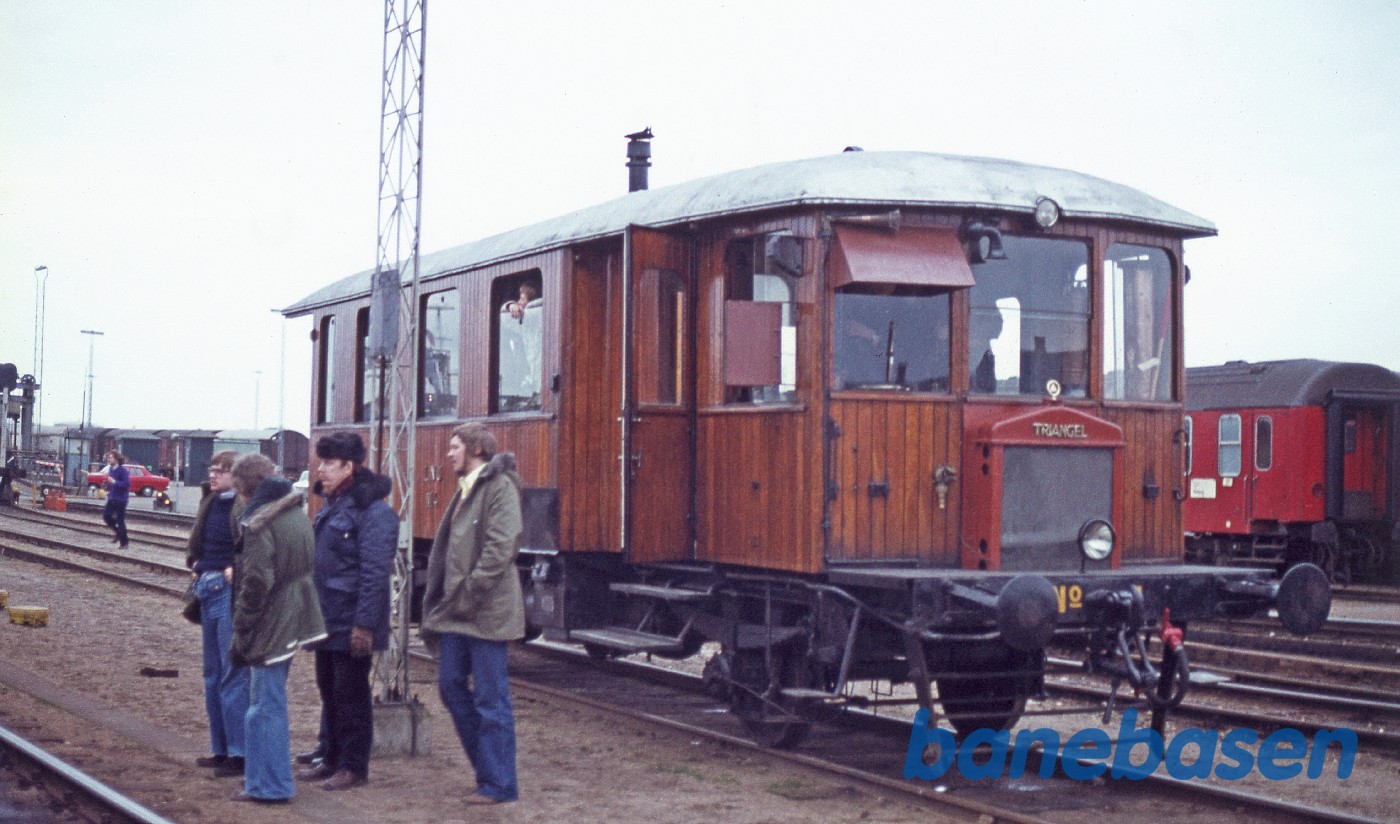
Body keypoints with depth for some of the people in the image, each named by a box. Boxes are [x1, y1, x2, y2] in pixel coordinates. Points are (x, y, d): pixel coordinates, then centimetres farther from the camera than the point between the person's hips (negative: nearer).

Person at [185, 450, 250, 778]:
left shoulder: (246, 508, -15)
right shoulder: (210, 503, 12)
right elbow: (197, 541, 26)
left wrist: (237, 570, -17)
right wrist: (195, 563, 11)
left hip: (232, 592, -10)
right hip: (208, 590, 10)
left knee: (233, 674, -7)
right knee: (213, 674, 15)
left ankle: (239, 753, -2)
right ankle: (221, 749, 24)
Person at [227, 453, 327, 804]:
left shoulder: (258, 523, -17)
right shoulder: (297, 514, 10)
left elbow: (256, 582, -21)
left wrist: (241, 630, -13)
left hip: (270, 626, -9)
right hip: (295, 622, 9)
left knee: (266, 704, -2)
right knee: (270, 701, 19)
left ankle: (269, 785, 3)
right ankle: (263, 775, 28)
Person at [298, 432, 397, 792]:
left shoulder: (374, 511, -17)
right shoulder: (332, 505, 14)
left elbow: (376, 573, -21)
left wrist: (364, 624, -24)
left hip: (352, 624, -9)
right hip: (327, 620, 10)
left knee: (351, 693, -1)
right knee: (329, 691, 16)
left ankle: (354, 766, 8)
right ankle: (333, 758, 28)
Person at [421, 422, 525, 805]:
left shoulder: (500, 486, -11)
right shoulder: (467, 489, 18)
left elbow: (501, 547, -20)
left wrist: (471, 594, -20)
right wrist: (442, 599, 13)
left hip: (487, 612, -10)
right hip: (458, 610, 10)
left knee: (490, 697, -3)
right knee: (451, 684, 12)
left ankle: (499, 784, 5)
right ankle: (487, 765, 23)